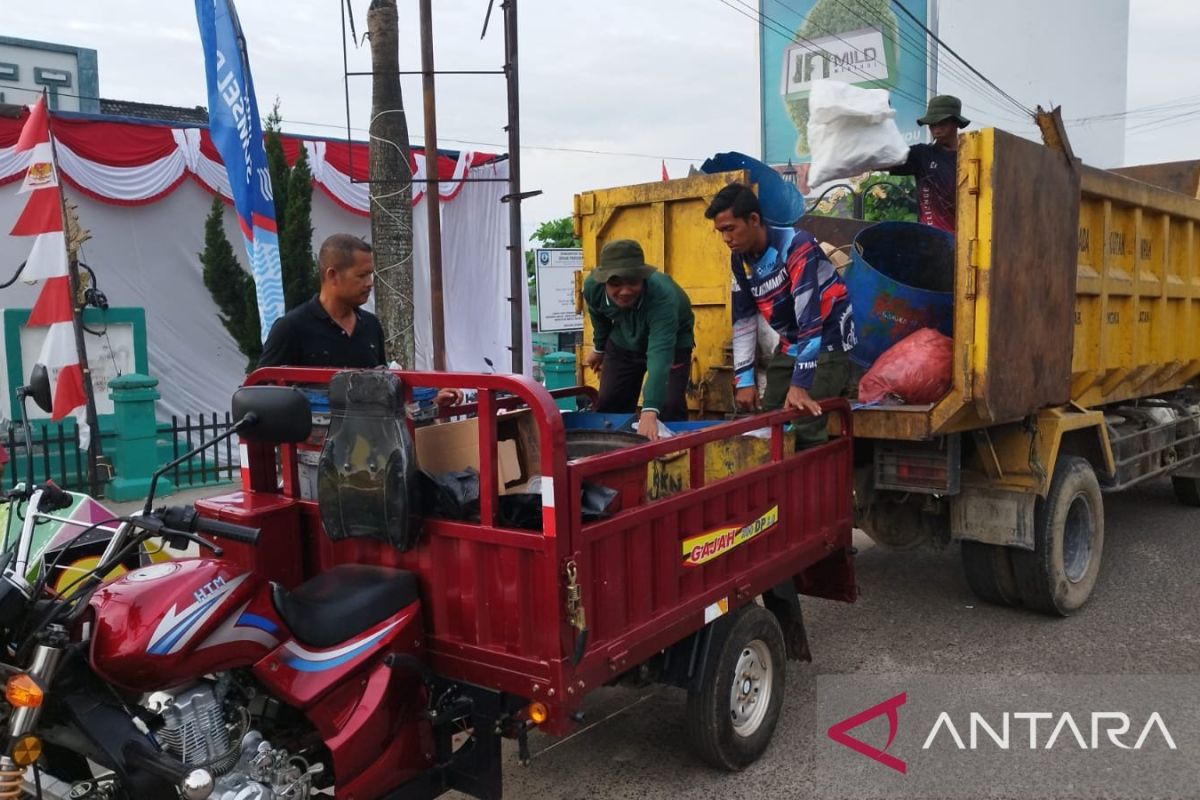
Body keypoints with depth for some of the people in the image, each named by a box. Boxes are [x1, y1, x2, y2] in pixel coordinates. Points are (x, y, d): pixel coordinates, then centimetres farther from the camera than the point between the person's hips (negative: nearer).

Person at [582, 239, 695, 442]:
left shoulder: (663, 295, -43)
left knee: (671, 409, -17)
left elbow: (660, 352, -54)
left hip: (672, 344, -4)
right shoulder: (593, 286, -27)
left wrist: (650, 411, -65)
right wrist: (599, 349, 16)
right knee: (608, 406, 1)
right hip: (623, 343, 4)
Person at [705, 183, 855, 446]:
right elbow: (743, 320, 3)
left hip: (826, 345, -7)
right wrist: (744, 380, -3)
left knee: (806, 428, -18)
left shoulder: (796, 245, -25)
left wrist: (799, 385, -36)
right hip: (790, 347, 7)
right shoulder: (740, 259, -2)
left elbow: (809, 317, -31)